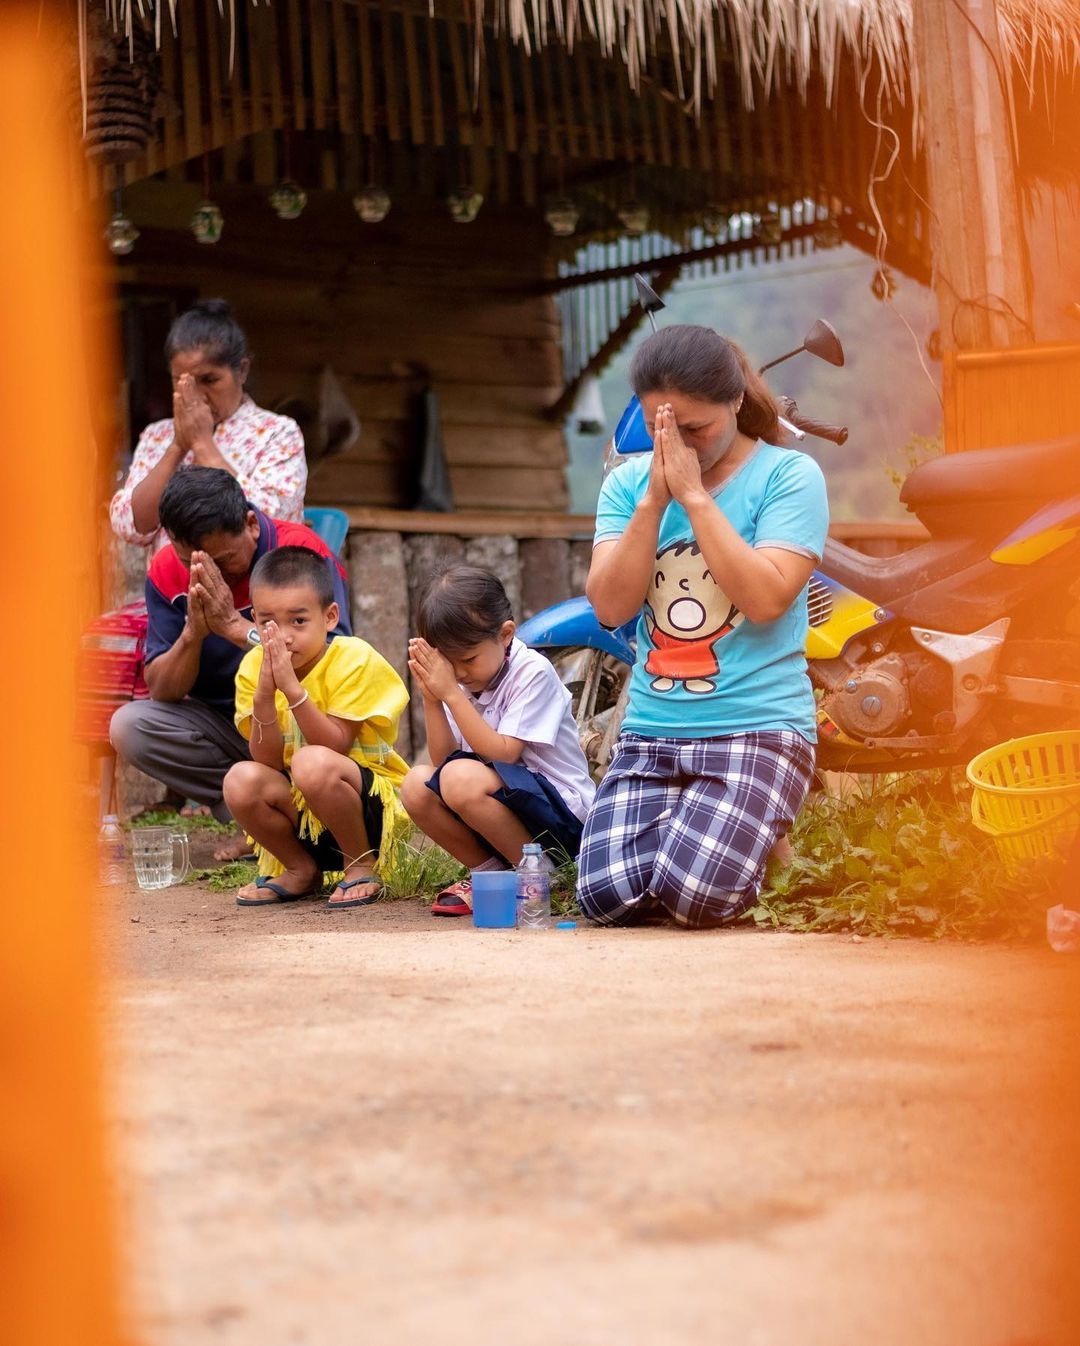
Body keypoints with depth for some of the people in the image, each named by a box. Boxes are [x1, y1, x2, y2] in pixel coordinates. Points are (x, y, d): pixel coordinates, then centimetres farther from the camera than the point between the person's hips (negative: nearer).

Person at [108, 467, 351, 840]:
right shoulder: (167, 571, -7)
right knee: (129, 726, -19)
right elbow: (161, 693, -9)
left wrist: (234, 625, -32)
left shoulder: (301, 552, -19)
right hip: (224, 722, 5)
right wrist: (193, 633, -29)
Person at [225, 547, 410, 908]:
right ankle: (301, 871, 4)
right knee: (241, 780, -24)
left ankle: (362, 867, -8)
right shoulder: (253, 668, -5)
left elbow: (335, 748, -24)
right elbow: (268, 762, -11)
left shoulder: (353, 659, -17)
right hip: (301, 810, 5)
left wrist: (292, 689, -32)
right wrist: (264, 695, -25)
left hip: (372, 802, -5)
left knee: (312, 763, -34)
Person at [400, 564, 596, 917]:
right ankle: (491, 871, -4)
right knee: (417, 784, -13)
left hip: (563, 813, -7)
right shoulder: (459, 679, 6)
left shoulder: (532, 673, -13)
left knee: (463, 777, -31)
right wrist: (431, 698, -12)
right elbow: (443, 759, 0)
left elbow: (502, 754, -22)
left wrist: (451, 693, -23)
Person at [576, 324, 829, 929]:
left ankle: (764, 844, 15)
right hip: (650, 730, 4)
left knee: (695, 896, -21)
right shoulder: (629, 482, 8)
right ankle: (686, 824, 20)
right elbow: (611, 606, -3)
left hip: (759, 727, -4)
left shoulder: (789, 475, -4)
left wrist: (694, 495, -16)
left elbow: (765, 599, -17)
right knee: (607, 897, -13)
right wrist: (654, 499, -12)